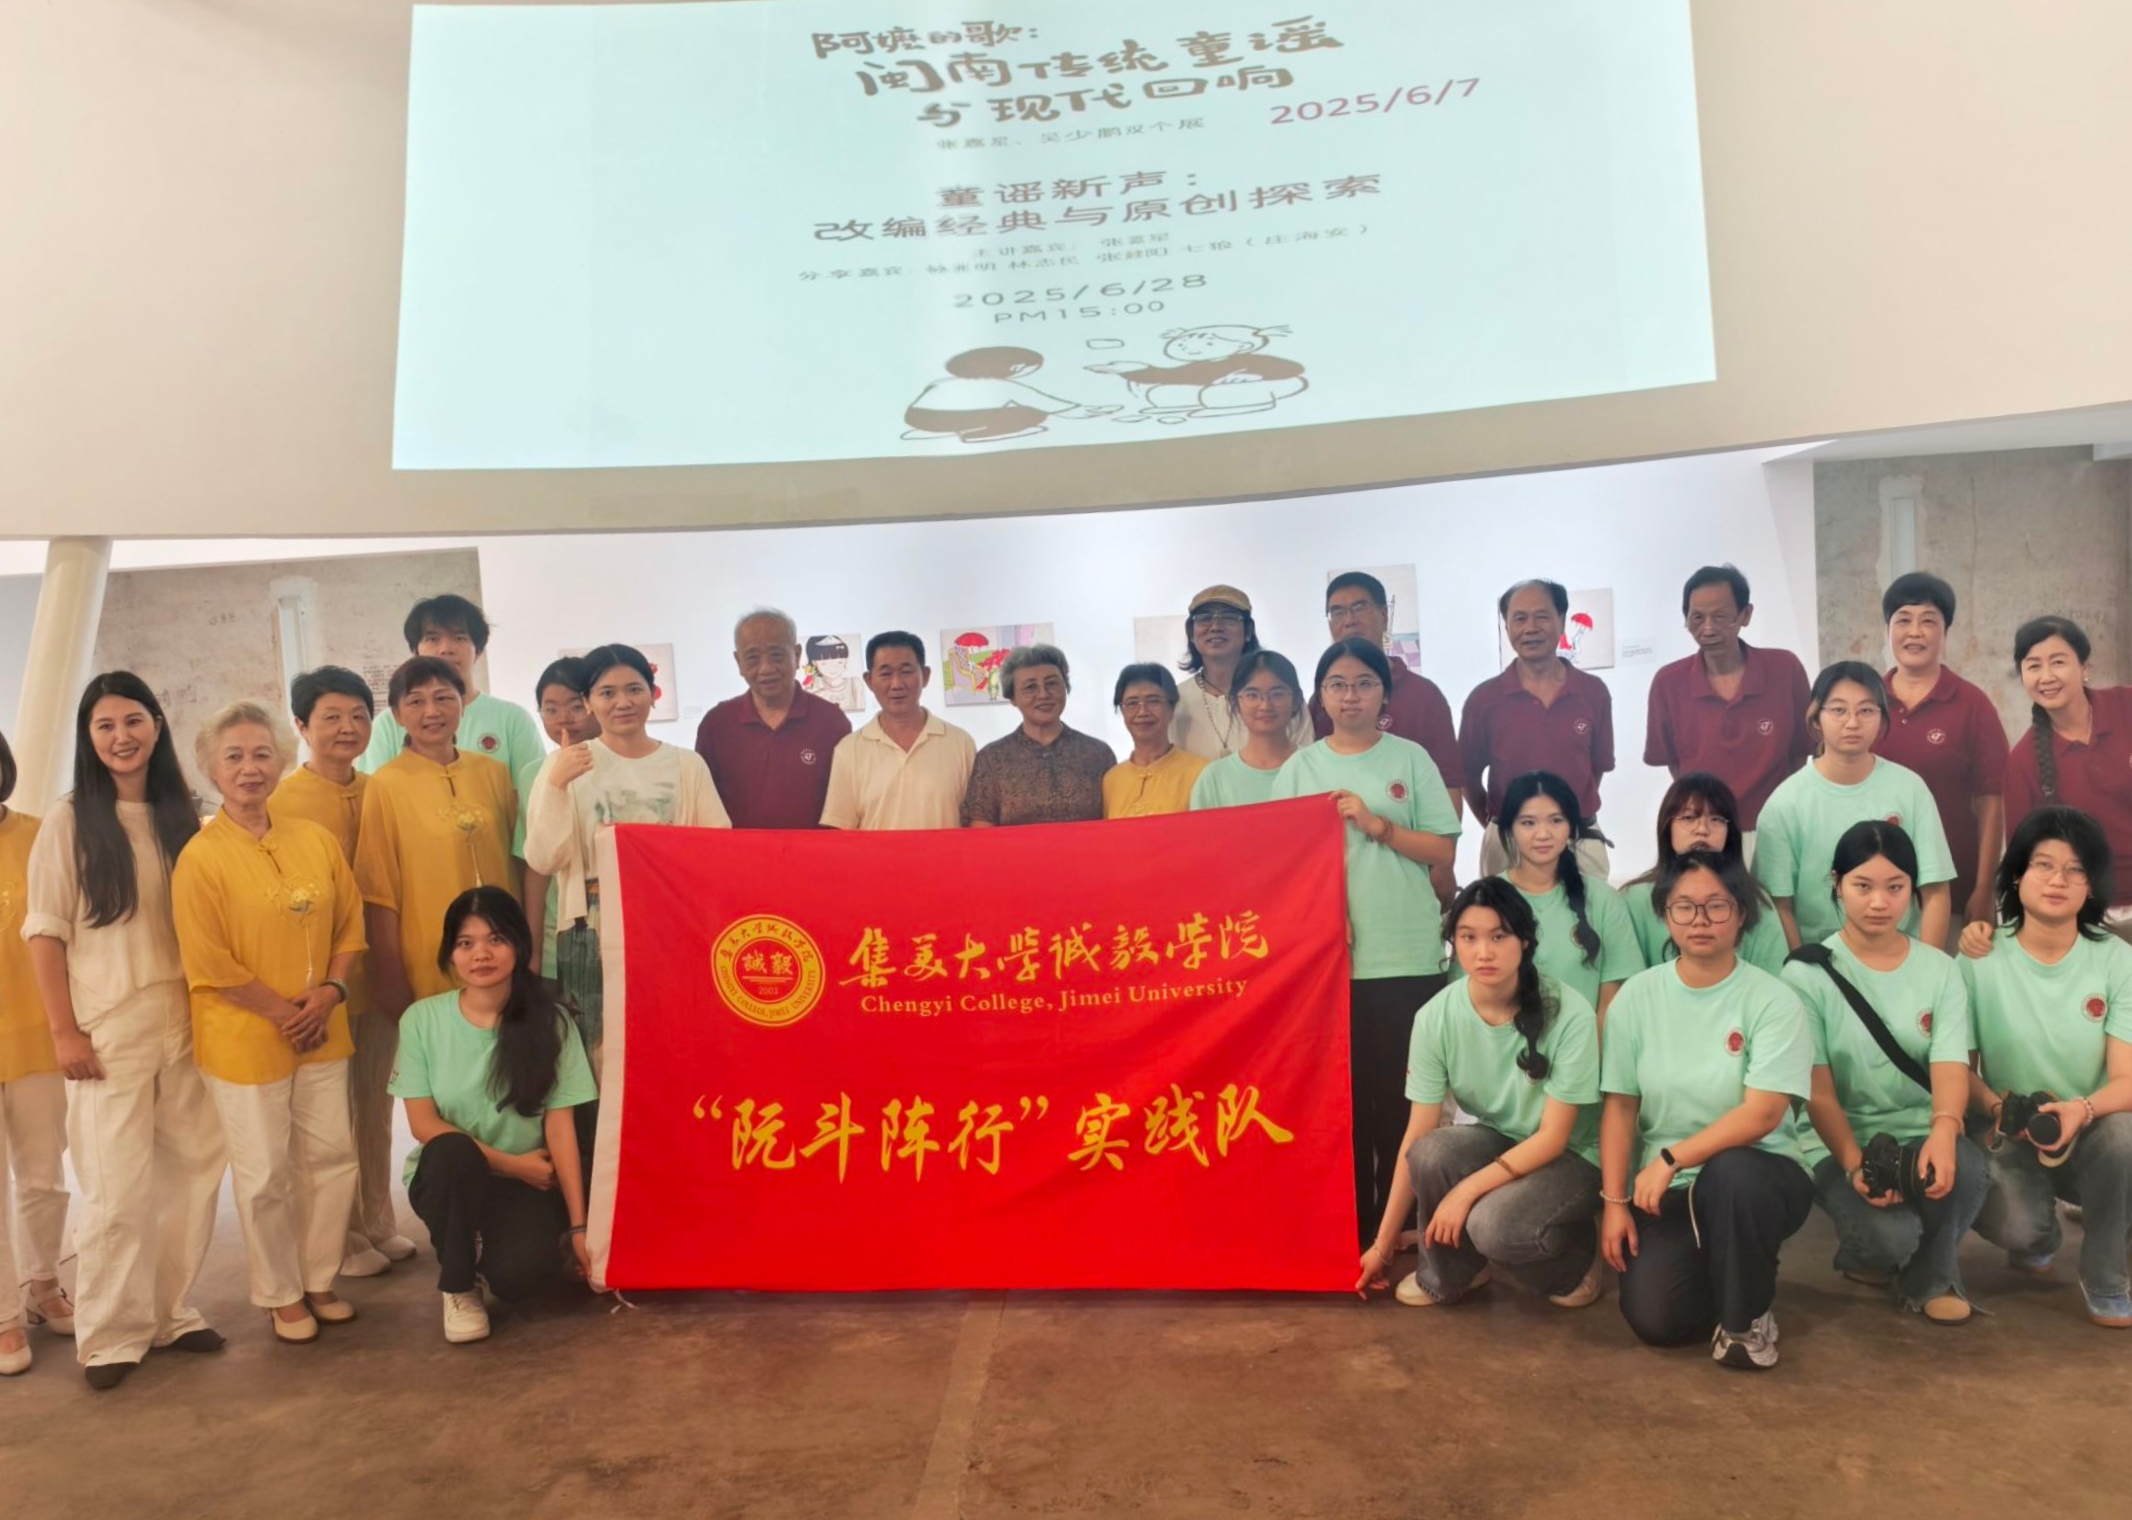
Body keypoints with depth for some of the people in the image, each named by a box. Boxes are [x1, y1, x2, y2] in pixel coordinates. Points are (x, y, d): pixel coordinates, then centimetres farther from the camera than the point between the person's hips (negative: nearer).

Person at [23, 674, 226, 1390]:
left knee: (193, 1169, 7)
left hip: (185, 1022, 4)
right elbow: (45, 932, -4)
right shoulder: (68, 821, -3)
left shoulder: (181, 816, 7)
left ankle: (172, 1311, 22)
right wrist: (63, 1030, -9)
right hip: (107, 1030, -4)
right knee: (118, 1187, -2)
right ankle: (111, 1334, 13)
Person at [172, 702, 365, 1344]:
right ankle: (281, 1296, 23)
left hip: (320, 1032, 5)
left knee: (331, 1157, 11)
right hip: (243, 1039, -4)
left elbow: (350, 925, 7)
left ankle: (319, 1280, 29)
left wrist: (331, 989, -8)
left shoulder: (315, 840, 4)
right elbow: (209, 963, -13)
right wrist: (282, 1012, -12)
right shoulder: (200, 857, -11)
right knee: (265, 1174, 6)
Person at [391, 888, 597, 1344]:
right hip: (447, 1177, 0)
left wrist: (578, 1225, -10)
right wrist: (510, 1163, -14)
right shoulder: (423, 1019, -7)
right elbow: (423, 1123, -7)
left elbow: (560, 1126, -8)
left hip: (525, 1184, 0)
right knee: (454, 1151, -35)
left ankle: (494, 1247, 13)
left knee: (523, 1273, -28)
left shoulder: (549, 1022, -8)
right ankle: (459, 1285, -9)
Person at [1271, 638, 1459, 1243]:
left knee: (1403, 1092, 2)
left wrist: (1376, 825, -11)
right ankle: (1350, 1219, 16)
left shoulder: (1411, 759, 5)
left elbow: (1443, 850, 2)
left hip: (1407, 954, -1)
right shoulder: (1300, 768, 7)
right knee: (1341, 1087, 4)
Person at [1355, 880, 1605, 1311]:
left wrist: (1467, 1190, -27)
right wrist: (1384, 1243, -9)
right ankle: (1447, 1272, 0)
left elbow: (1553, 1137, -19)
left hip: (1570, 1157, -3)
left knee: (1494, 1224, -32)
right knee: (1432, 1154, -30)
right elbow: (1417, 1137, -11)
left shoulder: (1569, 1014, -25)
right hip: (1494, 1143, 3)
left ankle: (1577, 1257, 3)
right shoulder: (1435, 1017, -16)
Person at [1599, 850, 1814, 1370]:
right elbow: (1620, 1107, 1)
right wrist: (1615, 1201, -4)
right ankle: (1719, 1277, 21)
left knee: (1729, 1173, -38)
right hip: (1665, 1187, 3)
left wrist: (1671, 1159, -23)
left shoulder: (1772, 1000, -10)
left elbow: (1763, 1114, -19)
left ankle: (1747, 1316, -10)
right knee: (1654, 1320, -16)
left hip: (1754, 1174, -2)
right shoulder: (1637, 996, -1)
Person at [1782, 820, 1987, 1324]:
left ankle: (1929, 1275, 1)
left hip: (1918, 1133, 3)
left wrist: (1944, 1130, -31)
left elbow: (1951, 1066, -10)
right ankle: (1867, 1251, 13)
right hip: (1838, 1142, -2)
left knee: (1967, 1170, -32)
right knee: (1890, 1236, -29)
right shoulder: (1808, 974, -7)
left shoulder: (1939, 969, 3)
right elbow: (1817, 1090, -10)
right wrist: (1854, 1163, -25)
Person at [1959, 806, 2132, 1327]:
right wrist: (1997, 1108, -24)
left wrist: (2082, 1109, -35)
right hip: (2008, 1137, -1)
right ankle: (2038, 1236, 13)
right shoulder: (1980, 959, -8)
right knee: (2011, 1226, -30)